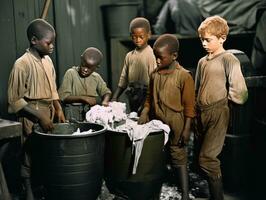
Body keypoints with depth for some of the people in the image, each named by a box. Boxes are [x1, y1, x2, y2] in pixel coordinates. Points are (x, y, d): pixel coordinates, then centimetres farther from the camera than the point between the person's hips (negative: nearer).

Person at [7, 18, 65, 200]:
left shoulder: (48, 60, 5)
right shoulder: (22, 64, -17)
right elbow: (15, 100, -16)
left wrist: (59, 110, 4)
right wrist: (40, 117, -19)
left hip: (49, 115, 6)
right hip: (32, 120, -6)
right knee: (30, 159, 6)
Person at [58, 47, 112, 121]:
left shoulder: (96, 77, 8)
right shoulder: (71, 73, -3)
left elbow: (106, 91, 19)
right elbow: (63, 96, -7)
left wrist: (105, 101, -4)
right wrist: (83, 98, -15)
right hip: (74, 114, -4)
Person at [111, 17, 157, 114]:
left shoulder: (151, 55, -8)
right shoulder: (129, 56, 10)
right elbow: (123, 81, 14)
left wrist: (145, 106, -17)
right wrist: (114, 98, 2)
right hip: (132, 98, 5)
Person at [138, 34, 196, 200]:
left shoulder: (184, 76, -15)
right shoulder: (154, 74, 2)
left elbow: (189, 106, -12)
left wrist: (186, 129, -13)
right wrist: (145, 113, -1)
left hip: (175, 124, -5)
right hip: (156, 122, 5)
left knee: (178, 156, 3)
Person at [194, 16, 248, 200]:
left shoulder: (228, 59, -10)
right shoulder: (202, 62, 12)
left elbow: (239, 94, -19)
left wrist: (221, 93, -3)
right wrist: (194, 112, 14)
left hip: (217, 113, -8)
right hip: (200, 113, 8)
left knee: (207, 159, -11)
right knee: (199, 155, 14)